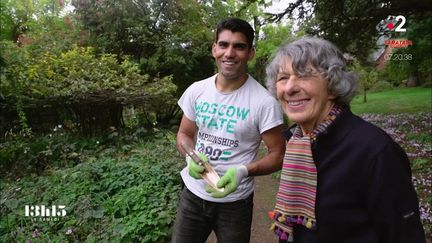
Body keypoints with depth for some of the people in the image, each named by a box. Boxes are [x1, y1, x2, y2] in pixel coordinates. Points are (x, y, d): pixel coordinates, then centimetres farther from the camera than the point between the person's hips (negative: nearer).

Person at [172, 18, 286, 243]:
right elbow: (184, 134, 7)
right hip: (192, 194, 4)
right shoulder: (196, 91, -4)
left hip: (235, 203, -3)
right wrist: (191, 156, -15)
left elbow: (278, 155, -11)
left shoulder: (264, 102, -17)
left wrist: (244, 171, -28)